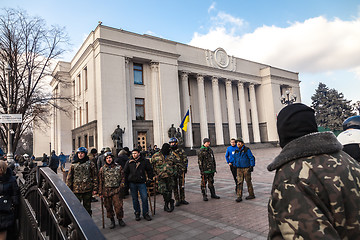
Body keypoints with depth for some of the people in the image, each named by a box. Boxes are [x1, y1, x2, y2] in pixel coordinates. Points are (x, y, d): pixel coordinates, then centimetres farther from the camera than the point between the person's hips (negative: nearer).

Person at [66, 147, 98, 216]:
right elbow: (69, 177, 8)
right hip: (76, 189, 1)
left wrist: (95, 189, -2)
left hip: (87, 189, -1)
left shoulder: (90, 164, 1)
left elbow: (94, 176, 2)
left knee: (87, 207, 10)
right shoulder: (73, 165, 5)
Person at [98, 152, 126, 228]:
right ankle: (112, 221, 26)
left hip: (116, 190, -1)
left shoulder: (118, 167, 3)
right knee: (108, 207, 8)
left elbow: (123, 178, 7)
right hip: (106, 191, 2)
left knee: (118, 206, -5)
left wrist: (121, 187, -5)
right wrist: (100, 193, 4)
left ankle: (120, 219, 17)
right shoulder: (102, 169, 6)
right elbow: (100, 181, 7)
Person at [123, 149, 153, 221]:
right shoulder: (129, 162, 4)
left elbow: (149, 170, 9)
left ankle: (145, 213, 11)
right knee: (135, 199, 9)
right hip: (132, 183, 1)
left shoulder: (144, 161, 1)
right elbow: (125, 172, 11)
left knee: (144, 198, -3)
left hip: (142, 183, -1)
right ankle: (137, 213, 24)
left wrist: (151, 178, 4)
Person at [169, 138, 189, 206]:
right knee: (175, 186, 3)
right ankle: (177, 200, 12)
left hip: (181, 171, 0)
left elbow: (185, 160, 6)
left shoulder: (181, 151, 4)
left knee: (182, 185, 8)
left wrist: (185, 168, -4)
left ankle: (182, 199, 19)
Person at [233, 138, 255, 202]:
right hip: (239, 169, 4)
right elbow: (234, 159, 22)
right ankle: (239, 197, -1)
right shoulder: (236, 151, 10)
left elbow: (252, 158, -8)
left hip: (246, 168, -4)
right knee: (239, 182, -1)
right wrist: (235, 166, 15)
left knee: (248, 182, 5)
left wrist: (252, 166, -14)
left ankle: (251, 195, 21)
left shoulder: (246, 150, -6)